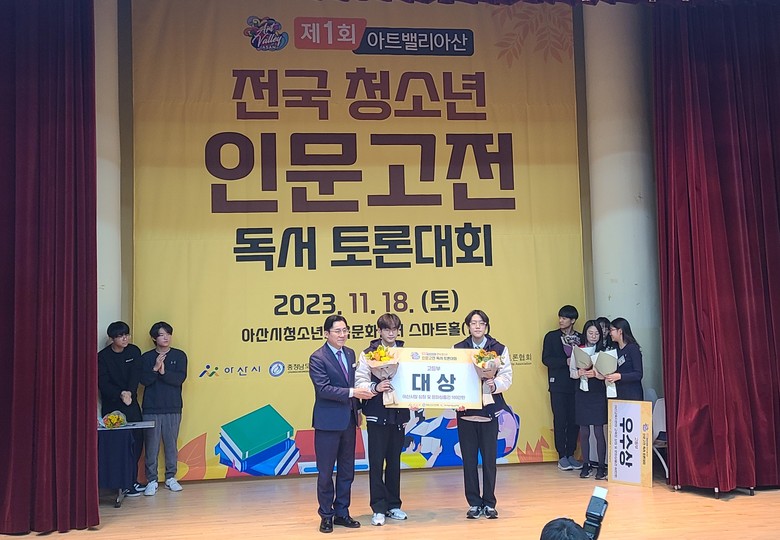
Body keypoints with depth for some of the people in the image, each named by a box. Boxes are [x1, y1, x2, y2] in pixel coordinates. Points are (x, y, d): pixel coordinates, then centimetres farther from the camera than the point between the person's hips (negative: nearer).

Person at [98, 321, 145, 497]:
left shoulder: (134, 351, 3)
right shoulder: (102, 357, -6)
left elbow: (136, 376, -7)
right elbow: (103, 383, -11)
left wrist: (130, 392, -26)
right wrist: (120, 394, -28)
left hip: (132, 403, 4)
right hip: (112, 406, -4)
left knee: (137, 441, 6)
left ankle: (132, 480, 19)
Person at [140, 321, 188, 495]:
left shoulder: (179, 355, 4)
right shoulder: (146, 357, 5)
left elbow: (180, 378, -7)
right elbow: (144, 380, -6)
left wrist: (163, 372, -17)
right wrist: (155, 368, -20)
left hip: (173, 408, 0)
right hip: (151, 409, 0)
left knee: (171, 443, 6)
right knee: (151, 445, 1)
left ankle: (171, 477, 18)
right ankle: (151, 481, 9)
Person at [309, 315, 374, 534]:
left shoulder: (350, 354, 10)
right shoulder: (318, 358, -12)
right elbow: (323, 388, -21)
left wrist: (357, 408, 9)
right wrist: (352, 393, -24)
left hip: (348, 420, 7)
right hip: (328, 421, -7)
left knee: (347, 471, 13)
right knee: (326, 472, 4)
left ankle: (341, 513, 25)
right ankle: (326, 515, 17)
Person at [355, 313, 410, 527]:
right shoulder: (369, 353, -3)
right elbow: (359, 382, -9)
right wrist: (375, 387, -26)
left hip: (398, 414, 3)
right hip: (377, 415, -3)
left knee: (394, 461, 12)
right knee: (376, 462, 0)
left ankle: (393, 505, 22)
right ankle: (378, 509, 7)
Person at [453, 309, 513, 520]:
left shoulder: (499, 349, 3)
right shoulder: (457, 349, 3)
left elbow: (506, 376, -2)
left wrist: (495, 384, -23)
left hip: (490, 410, 0)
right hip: (465, 410, 1)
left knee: (489, 458, 4)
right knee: (469, 458, 6)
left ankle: (489, 503, 16)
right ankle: (474, 503, 17)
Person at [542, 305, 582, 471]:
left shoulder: (580, 338, 10)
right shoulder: (551, 336, 3)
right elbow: (546, 359, -6)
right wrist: (566, 361, -16)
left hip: (575, 384, 2)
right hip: (558, 384, -2)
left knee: (574, 420, 2)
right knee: (560, 420, -3)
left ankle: (571, 454, 12)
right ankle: (562, 457, 3)